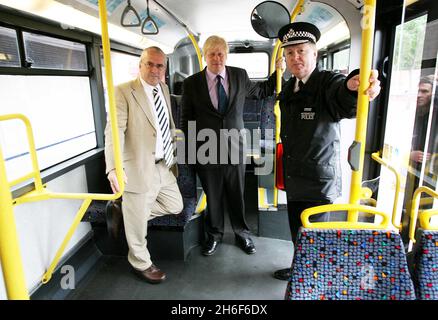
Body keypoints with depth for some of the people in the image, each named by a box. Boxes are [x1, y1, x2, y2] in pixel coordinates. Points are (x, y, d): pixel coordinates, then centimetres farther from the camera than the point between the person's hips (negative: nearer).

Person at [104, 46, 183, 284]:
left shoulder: (164, 88, 10)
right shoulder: (123, 91, -13)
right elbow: (114, 131, -22)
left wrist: (173, 155, 21)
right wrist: (113, 168, -33)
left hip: (164, 166, 7)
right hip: (139, 169, -7)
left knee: (175, 207, 21)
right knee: (138, 223, 9)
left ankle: (127, 209, 32)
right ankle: (141, 264, 34)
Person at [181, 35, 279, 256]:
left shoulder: (240, 75, 2)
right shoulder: (191, 83, -3)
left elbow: (261, 91, 19)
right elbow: (186, 119, 3)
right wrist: (189, 151, 3)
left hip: (235, 146, 1)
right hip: (206, 150, -1)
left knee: (237, 194, 13)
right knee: (213, 196, 14)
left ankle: (241, 233, 36)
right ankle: (214, 235, 36)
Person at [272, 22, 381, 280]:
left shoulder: (328, 82, -15)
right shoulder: (288, 88, 7)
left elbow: (345, 103, -39)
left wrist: (353, 88, -62)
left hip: (319, 181, -6)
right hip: (294, 179, 7)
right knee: (297, 233, 22)